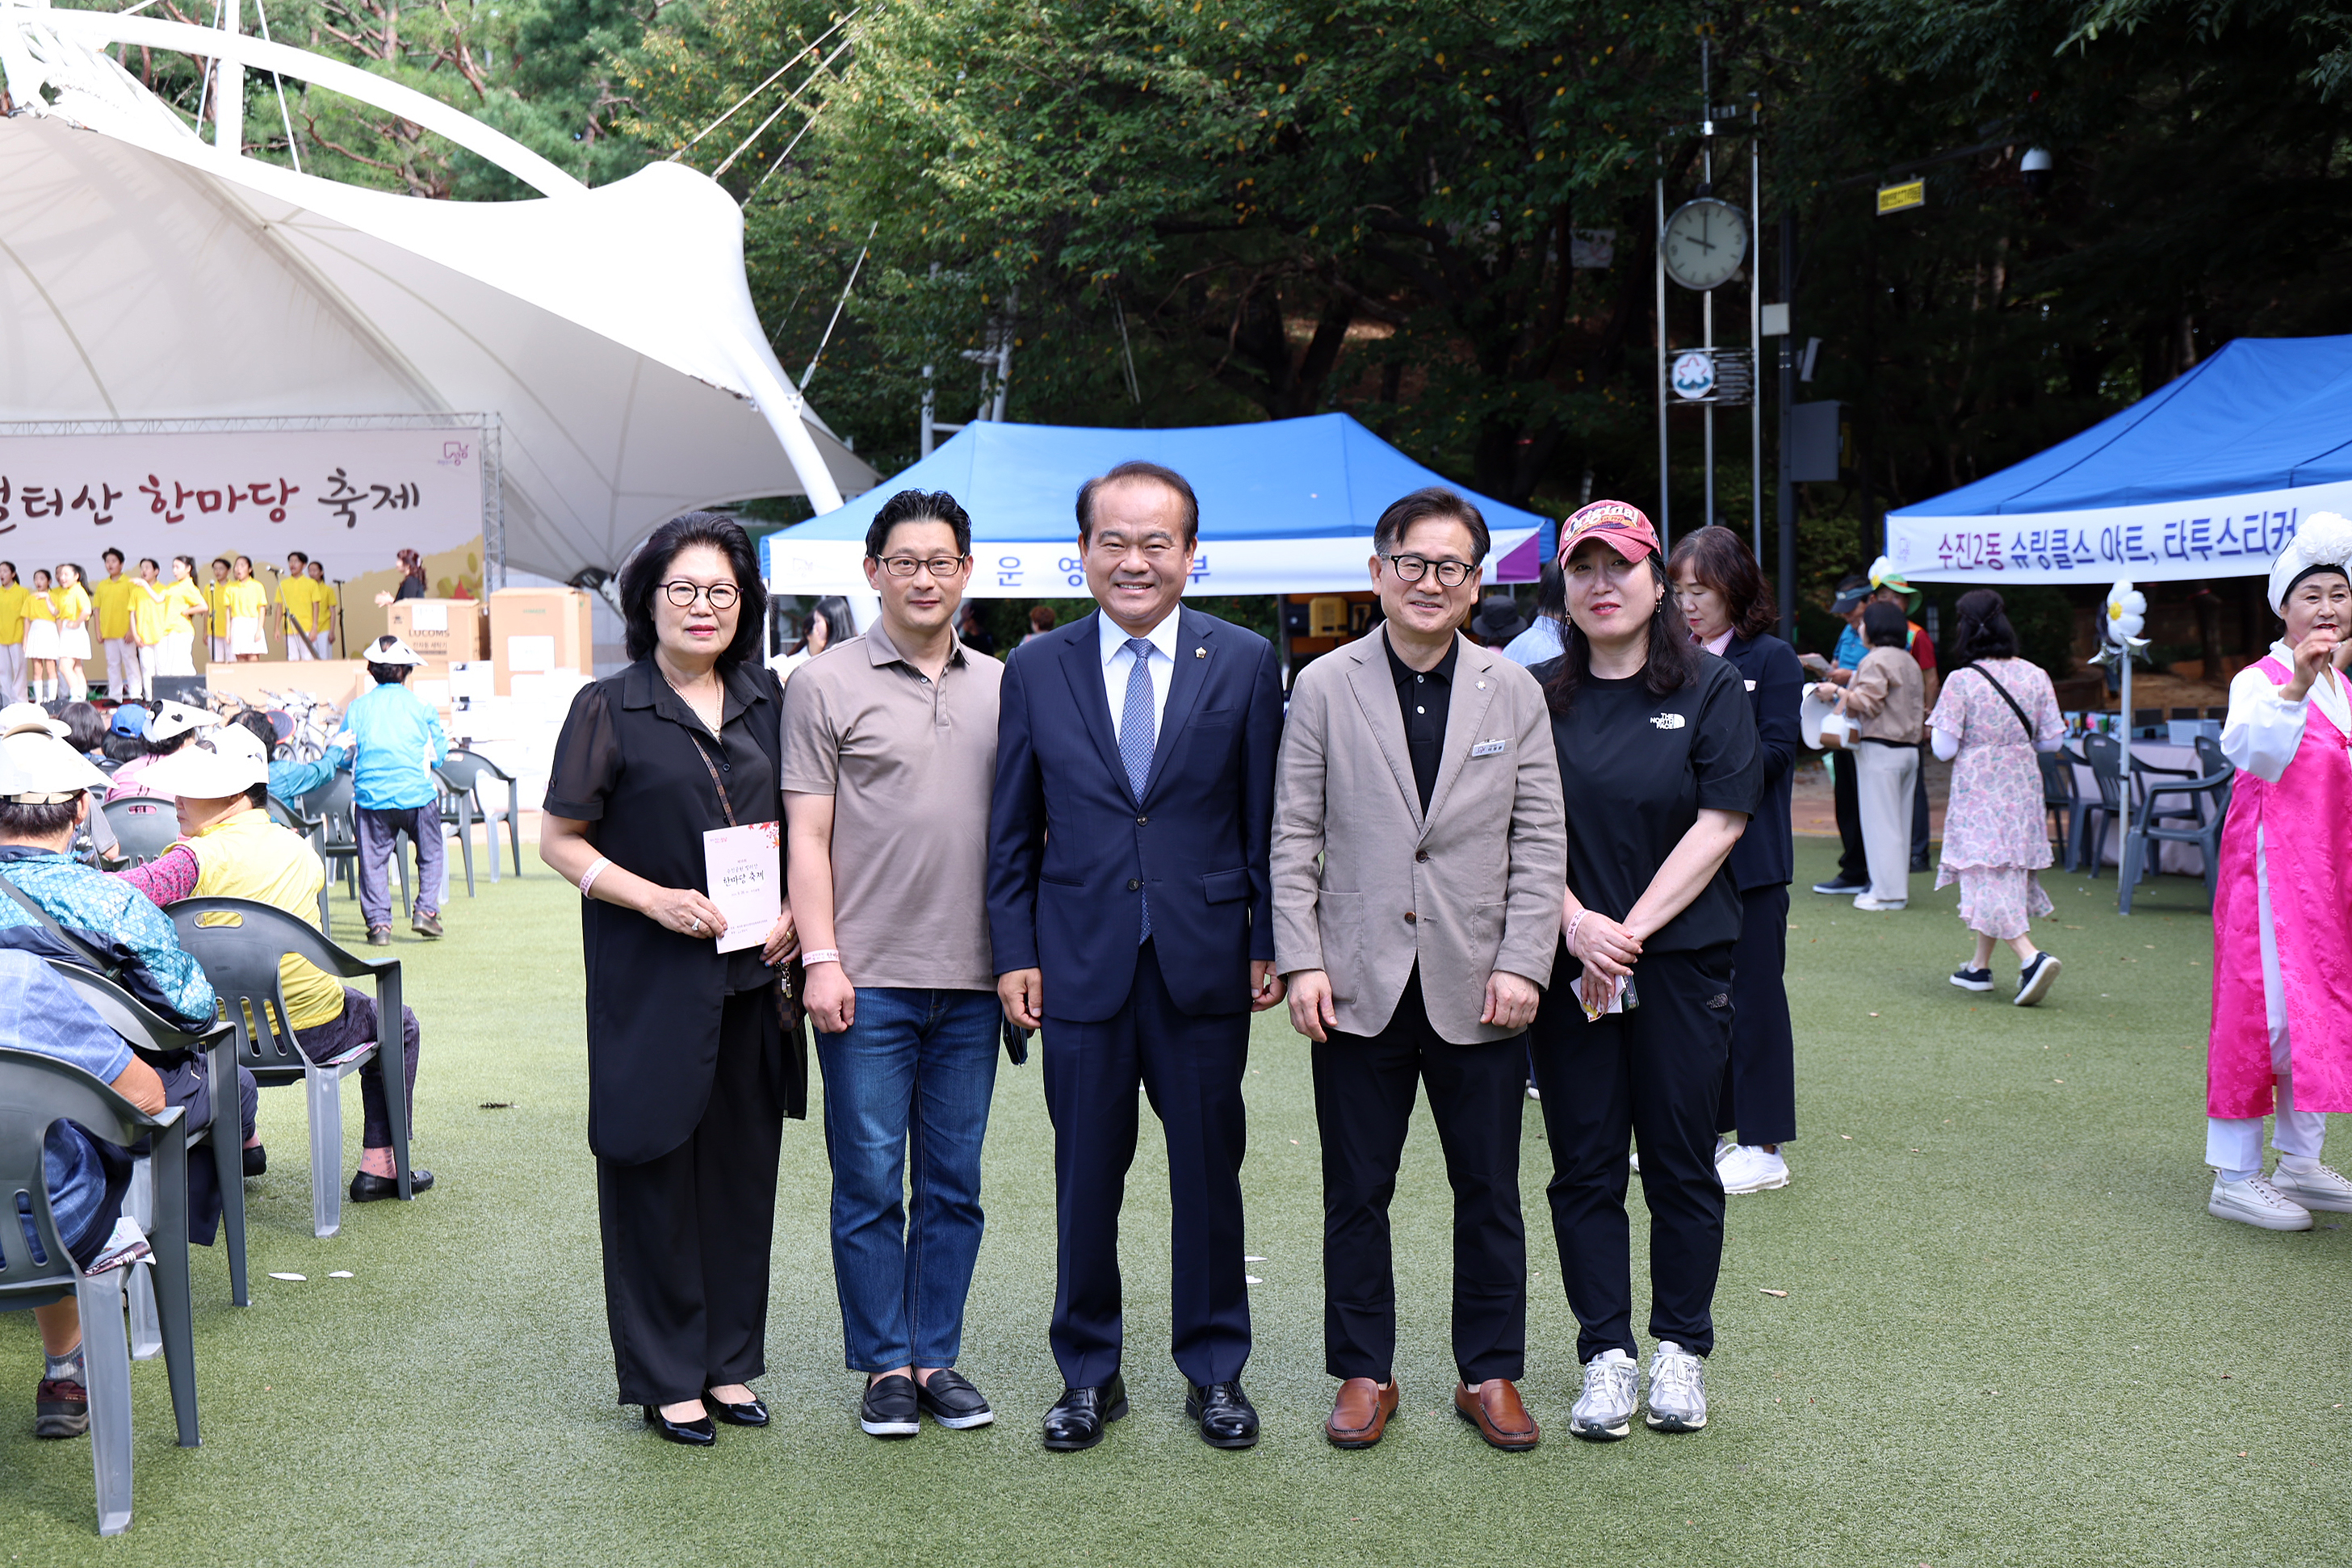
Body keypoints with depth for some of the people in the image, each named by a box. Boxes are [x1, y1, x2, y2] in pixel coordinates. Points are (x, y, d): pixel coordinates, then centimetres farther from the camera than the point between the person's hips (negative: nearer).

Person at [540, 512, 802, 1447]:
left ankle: (729, 1361, 23)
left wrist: (792, 909, -1)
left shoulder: (765, 704, 9)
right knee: (655, 1167, 3)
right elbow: (560, 841, -3)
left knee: (742, 1165, 10)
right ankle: (664, 1376, 16)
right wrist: (656, 898, -16)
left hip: (750, 975, 4)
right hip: (650, 981, -4)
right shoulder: (607, 710, -3)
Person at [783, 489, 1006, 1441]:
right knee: (869, 1182, 2)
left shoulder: (1000, 687, 12)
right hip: (869, 979, -3)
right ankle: (884, 1366, 15)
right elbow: (807, 836, -2)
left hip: (971, 979, 4)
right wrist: (820, 959, -9)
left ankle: (937, 1356, 21)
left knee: (954, 1183, 9)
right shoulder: (826, 683, 1)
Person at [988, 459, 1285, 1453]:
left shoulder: (1245, 664, 2)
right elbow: (1012, 831, 7)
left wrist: (1270, 945, -1)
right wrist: (1014, 953, 1)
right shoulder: (1036, 670, 4)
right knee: (1085, 1182, 8)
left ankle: (1214, 1370, 25)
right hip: (1082, 963, 1)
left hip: (1205, 964, 0)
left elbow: (1267, 821, 3)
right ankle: (1088, 1374, 24)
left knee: (1208, 1176, 9)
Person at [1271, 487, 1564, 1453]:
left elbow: (1540, 840, 3)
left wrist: (1523, 965, -5)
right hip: (1359, 986, -1)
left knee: (1490, 1192, 9)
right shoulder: (1324, 687, 2)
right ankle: (1364, 1373, 22)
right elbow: (1293, 835, 2)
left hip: (1478, 988, 1)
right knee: (1357, 1193, 8)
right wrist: (1301, 959, -6)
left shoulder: (1513, 692, 5)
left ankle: (1490, 1374, 24)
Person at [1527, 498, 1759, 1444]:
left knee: (1681, 1164, 5)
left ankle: (1681, 1352, 19)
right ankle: (1607, 1356, 15)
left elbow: (1719, 824, -6)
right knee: (1585, 1168, 4)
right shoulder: (1538, 697, 7)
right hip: (1569, 963, 2)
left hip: (1681, 957, -1)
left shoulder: (1710, 691, 1)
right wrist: (1577, 924, -12)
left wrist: (1631, 932, -13)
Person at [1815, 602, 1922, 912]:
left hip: (1880, 750, -9)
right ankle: (1899, 887, 16)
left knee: (1880, 820, -5)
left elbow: (1868, 703, -19)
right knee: (1899, 821, 12)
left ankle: (1887, 892, -4)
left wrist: (1838, 692, -7)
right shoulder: (1909, 661, 15)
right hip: (1908, 747, 9)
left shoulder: (1876, 660, -12)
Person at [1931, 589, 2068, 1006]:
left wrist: (1937, 731, 8)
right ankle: (1980, 967, 26)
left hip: (1977, 791, -5)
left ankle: (2031, 957, -23)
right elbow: (2053, 739, 4)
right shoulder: (2035, 676, 0)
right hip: (2023, 786, 6)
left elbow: (1944, 748, -13)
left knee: (1987, 879, -4)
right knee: (2009, 874, 16)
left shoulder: (1962, 681, -14)